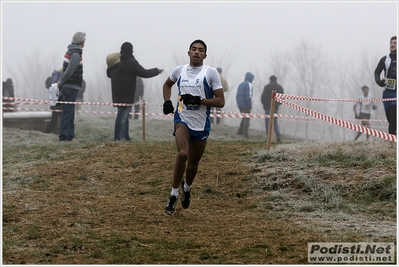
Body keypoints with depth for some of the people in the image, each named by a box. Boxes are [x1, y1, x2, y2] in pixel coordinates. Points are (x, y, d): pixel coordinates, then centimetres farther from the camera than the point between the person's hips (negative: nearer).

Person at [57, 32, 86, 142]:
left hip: (68, 86, 10)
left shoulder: (70, 51, 14)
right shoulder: (76, 54, -16)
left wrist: (61, 82, 9)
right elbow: (69, 71, -23)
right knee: (67, 112, -8)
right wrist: (61, 82, -11)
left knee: (70, 112, 14)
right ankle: (64, 136, -7)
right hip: (71, 87, -10)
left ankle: (70, 135, 19)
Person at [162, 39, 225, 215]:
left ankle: (187, 188, 45)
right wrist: (167, 102, 9)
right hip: (182, 119, 0)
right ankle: (173, 194, -14)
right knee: (182, 153, -25)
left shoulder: (210, 72, -5)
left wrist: (199, 100, -20)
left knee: (193, 163, 12)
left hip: (201, 124, 0)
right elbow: (167, 84, 27)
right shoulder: (179, 71, 4)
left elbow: (220, 102, -8)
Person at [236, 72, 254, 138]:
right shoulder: (248, 85, -11)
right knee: (246, 119, -2)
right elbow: (248, 96, -19)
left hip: (240, 104, 8)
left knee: (244, 118, 18)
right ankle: (245, 133, -6)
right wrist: (250, 105, -15)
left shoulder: (241, 84, 15)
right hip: (246, 105, -8)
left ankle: (240, 131, 15)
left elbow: (237, 95, 15)